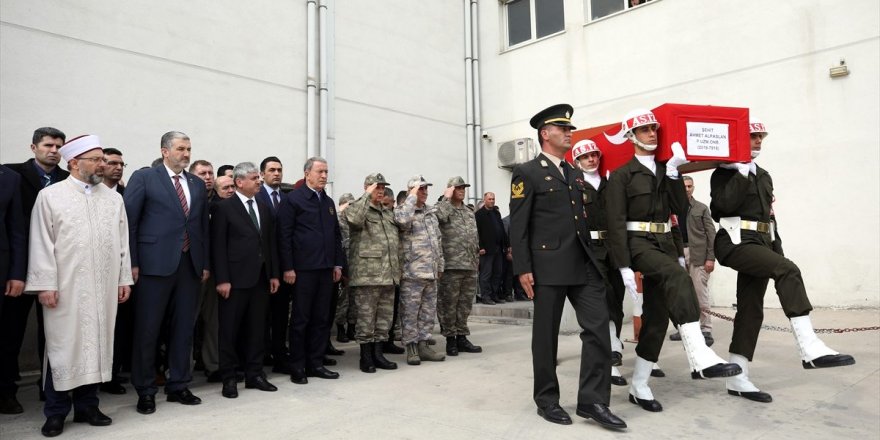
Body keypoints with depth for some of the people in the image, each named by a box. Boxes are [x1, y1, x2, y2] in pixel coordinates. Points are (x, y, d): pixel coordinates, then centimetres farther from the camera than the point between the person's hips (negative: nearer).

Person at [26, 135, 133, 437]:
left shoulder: (114, 198, 10)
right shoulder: (50, 197, 0)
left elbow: (123, 242, 9)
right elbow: (41, 244, -3)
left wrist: (125, 279, 5)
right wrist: (45, 285, -9)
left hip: (104, 288, 3)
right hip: (65, 288, -3)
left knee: (96, 344, 9)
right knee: (63, 346, 4)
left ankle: (87, 406, 21)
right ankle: (56, 412, 17)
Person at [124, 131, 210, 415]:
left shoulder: (198, 184, 14)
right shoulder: (144, 178, -1)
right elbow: (129, 221, -4)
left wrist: (205, 263, 10)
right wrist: (132, 263, -9)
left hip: (190, 265, 5)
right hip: (155, 264, -5)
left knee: (184, 328, 10)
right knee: (147, 330, 4)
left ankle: (178, 386, 22)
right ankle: (145, 391, 17)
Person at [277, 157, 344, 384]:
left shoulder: (329, 202, 16)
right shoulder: (292, 199, -5)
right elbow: (284, 235, -9)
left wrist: (338, 264, 12)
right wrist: (288, 268, -14)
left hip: (326, 269, 6)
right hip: (303, 269, -6)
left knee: (322, 319, 10)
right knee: (301, 319, 2)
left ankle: (315, 364, 21)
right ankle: (297, 367, 13)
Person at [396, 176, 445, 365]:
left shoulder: (431, 212, 16)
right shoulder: (402, 210, -5)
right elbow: (403, 219, -32)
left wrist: (440, 265, 19)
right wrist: (412, 197, -19)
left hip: (431, 272, 7)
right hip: (412, 272, -7)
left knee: (428, 311, 12)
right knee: (410, 312, 0)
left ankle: (423, 345, 22)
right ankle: (411, 348, 10)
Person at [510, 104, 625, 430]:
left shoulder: (574, 173, 19)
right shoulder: (526, 173, -2)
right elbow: (518, 226, -8)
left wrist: (591, 258, 17)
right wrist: (523, 269, -14)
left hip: (583, 264, 6)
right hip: (548, 265, -6)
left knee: (598, 326, -1)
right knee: (546, 334, 4)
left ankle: (592, 400, 9)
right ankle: (547, 400, 19)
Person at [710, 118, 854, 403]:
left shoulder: (764, 175, 22)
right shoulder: (725, 173, -1)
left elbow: (769, 216, 23)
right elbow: (725, 203, -20)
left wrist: (778, 251, 16)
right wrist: (742, 171, -15)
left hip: (760, 243, 8)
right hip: (736, 241, -8)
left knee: (751, 310, 4)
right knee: (788, 271, -28)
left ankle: (737, 378, 8)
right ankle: (810, 349, -29)